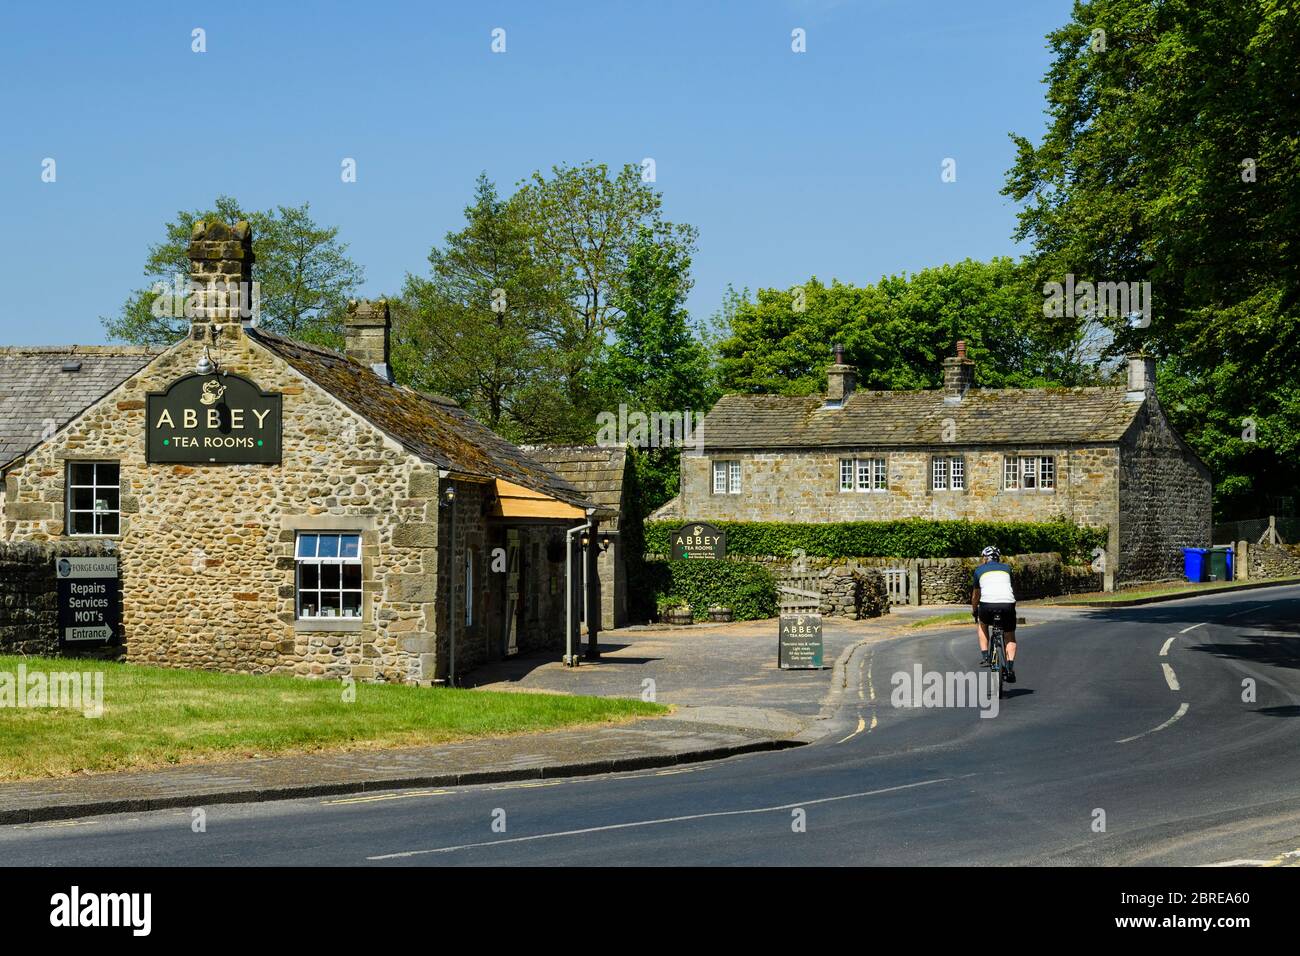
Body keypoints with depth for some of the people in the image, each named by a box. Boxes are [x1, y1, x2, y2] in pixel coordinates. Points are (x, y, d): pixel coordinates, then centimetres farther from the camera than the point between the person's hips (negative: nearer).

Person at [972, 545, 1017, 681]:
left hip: (988, 604, -1)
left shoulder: (979, 570, 22)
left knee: (982, 624, 32)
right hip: (1007, 603, 1)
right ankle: (1010, 668, 1)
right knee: (1010, 637, 20)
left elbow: (976, 594, 32)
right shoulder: (1006, 568, 25)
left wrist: (973, 610, 49)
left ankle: (984, 656, 19)